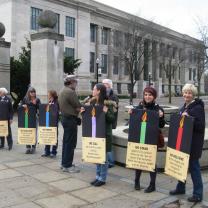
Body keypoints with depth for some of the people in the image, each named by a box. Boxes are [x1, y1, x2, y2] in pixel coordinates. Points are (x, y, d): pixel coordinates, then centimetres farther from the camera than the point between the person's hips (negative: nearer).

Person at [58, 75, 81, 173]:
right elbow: (78, 107, -19)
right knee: (70, 143, -4)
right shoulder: (70, 92, -18)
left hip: (65, 118, 10)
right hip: (71, 119, -10)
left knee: (66, 142, 17)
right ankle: (67, 166, 2)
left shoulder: (62, 91, 14)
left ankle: (64, 163, 26)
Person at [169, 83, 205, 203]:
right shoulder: (185, 106, 12)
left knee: (193, 166, 0)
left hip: (193, 143, -8)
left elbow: (201, 126, -20)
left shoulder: (198, 107, -13)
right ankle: (181, 188, 33)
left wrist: (188, 118, -27)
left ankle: (198, 194, 13)